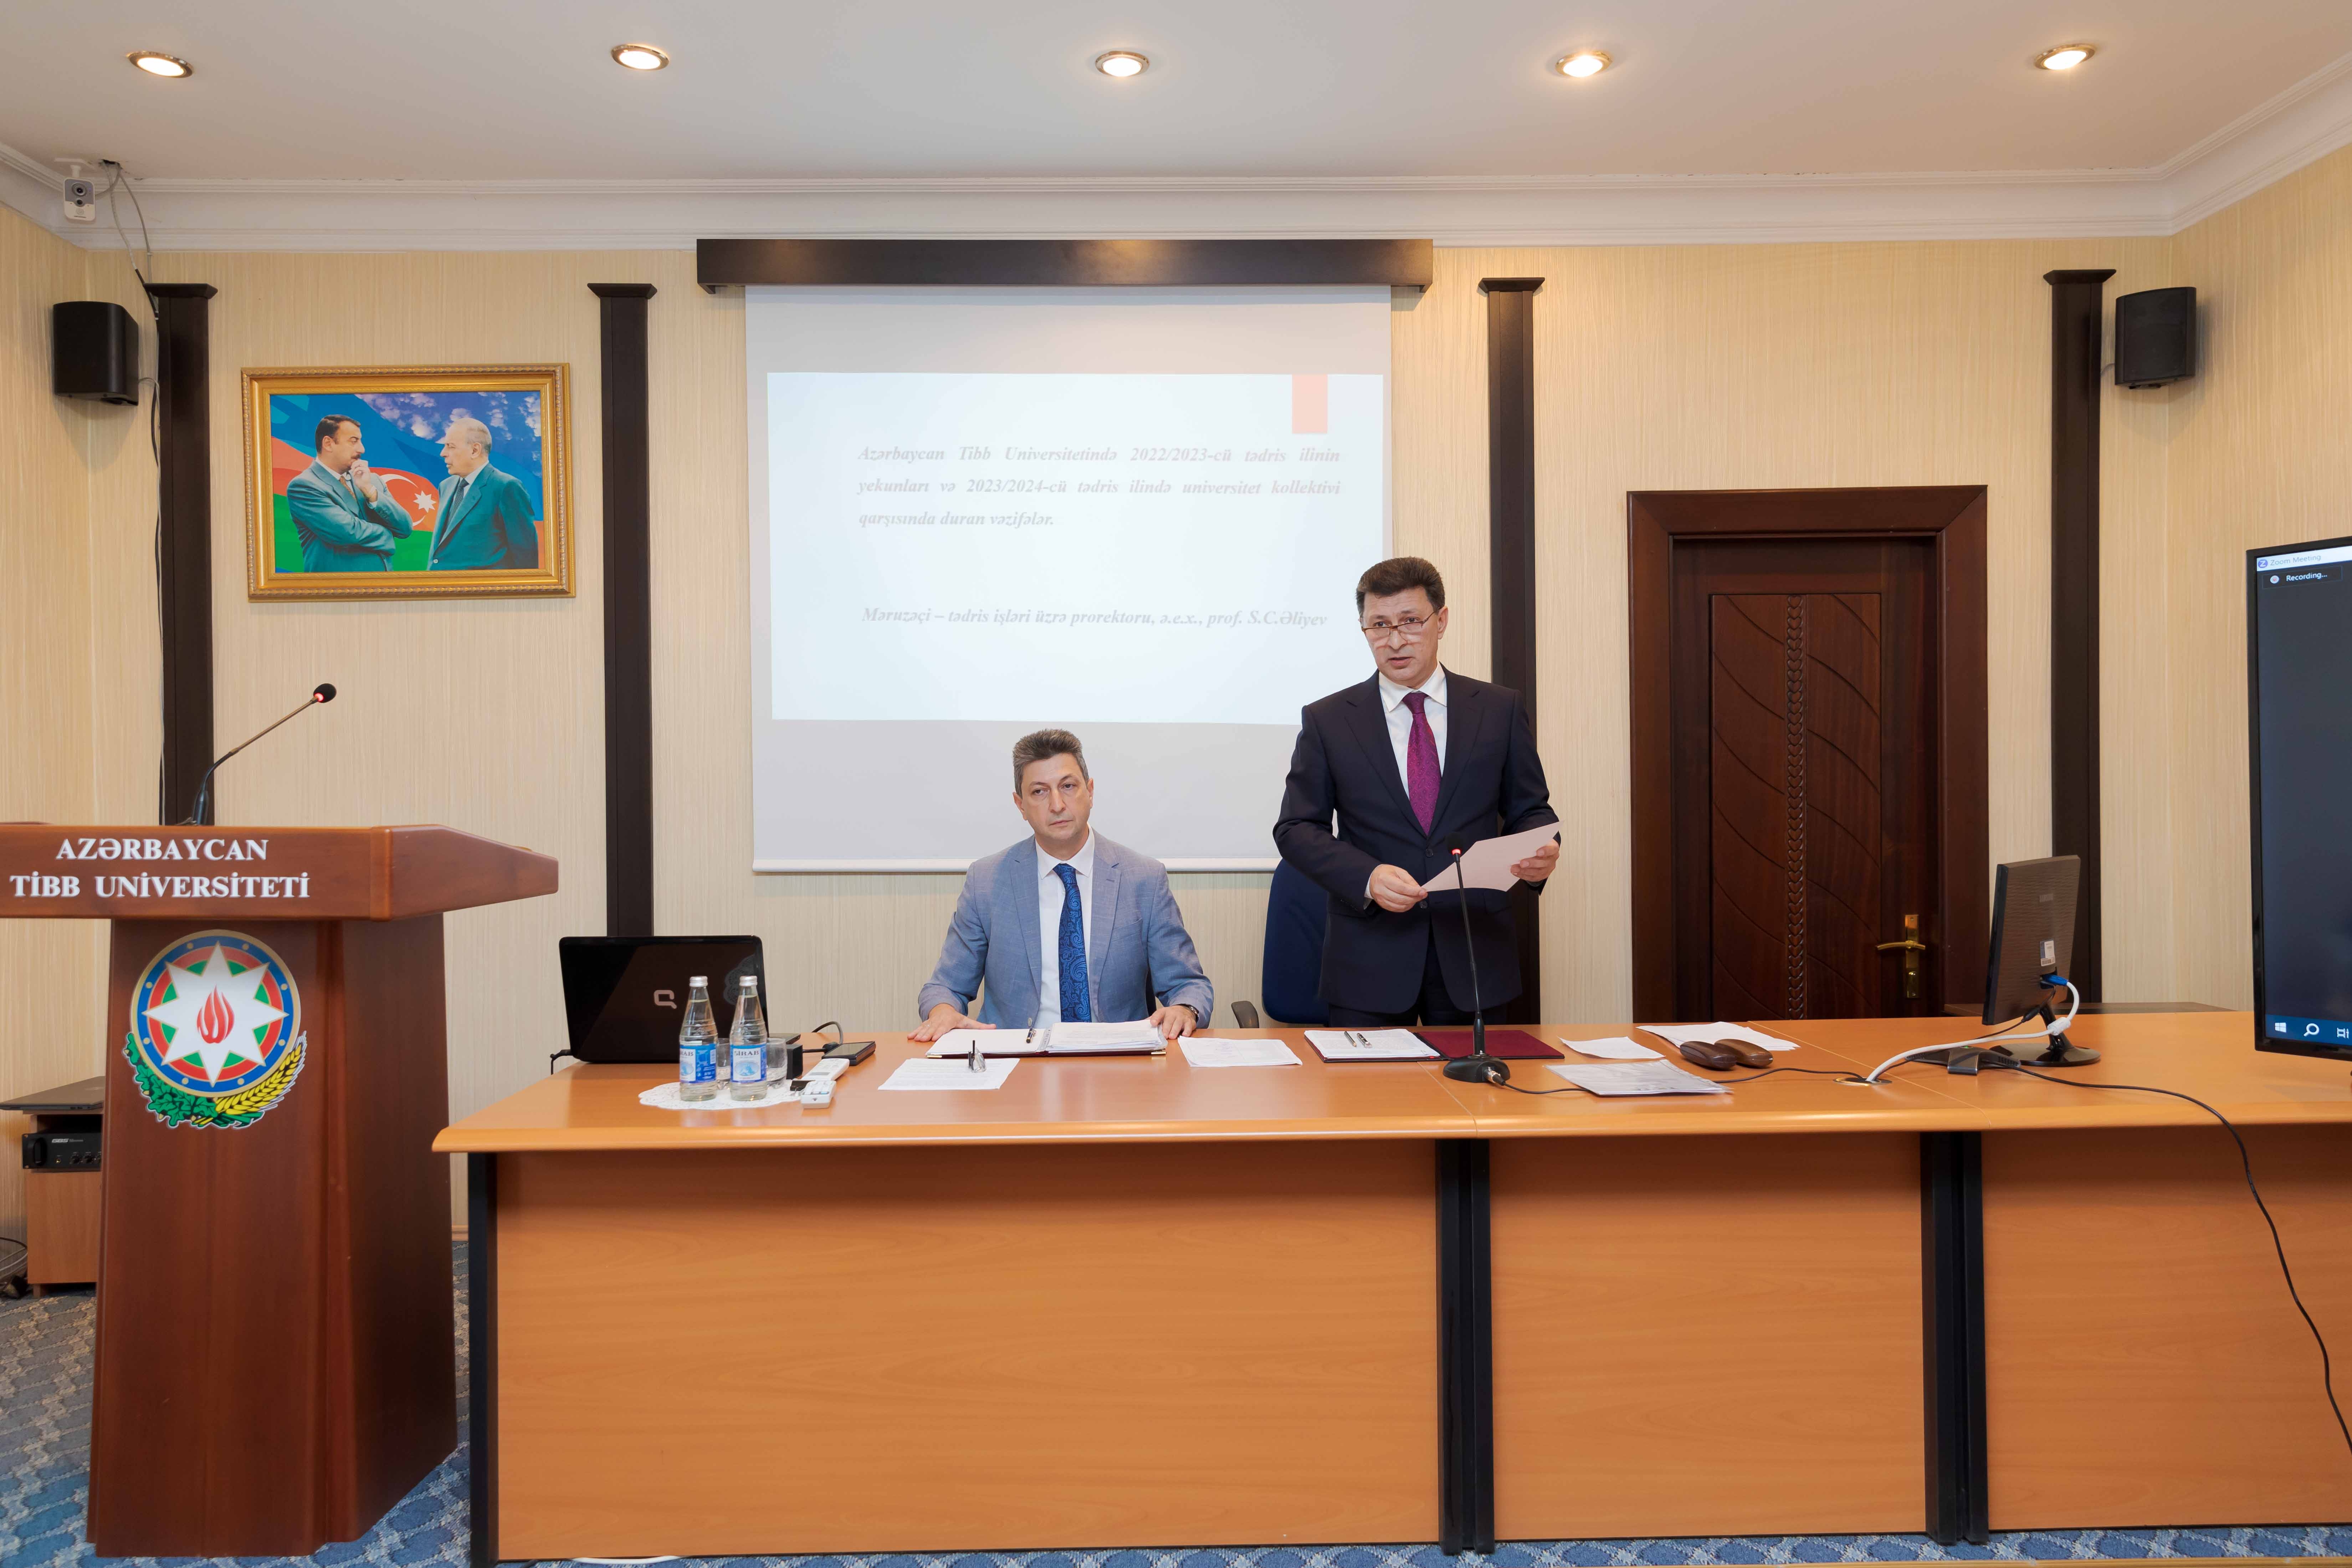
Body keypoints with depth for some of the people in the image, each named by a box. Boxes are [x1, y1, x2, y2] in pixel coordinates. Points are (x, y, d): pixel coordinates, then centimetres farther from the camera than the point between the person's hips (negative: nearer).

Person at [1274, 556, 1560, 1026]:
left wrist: (1540, 853, -14)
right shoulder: (1327, 721, 3)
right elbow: (1297, 828, 0)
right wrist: (1367, 877, -16)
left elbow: (1529, 810, 10)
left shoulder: (1500, 710, 6)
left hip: (1475, 954, 1)